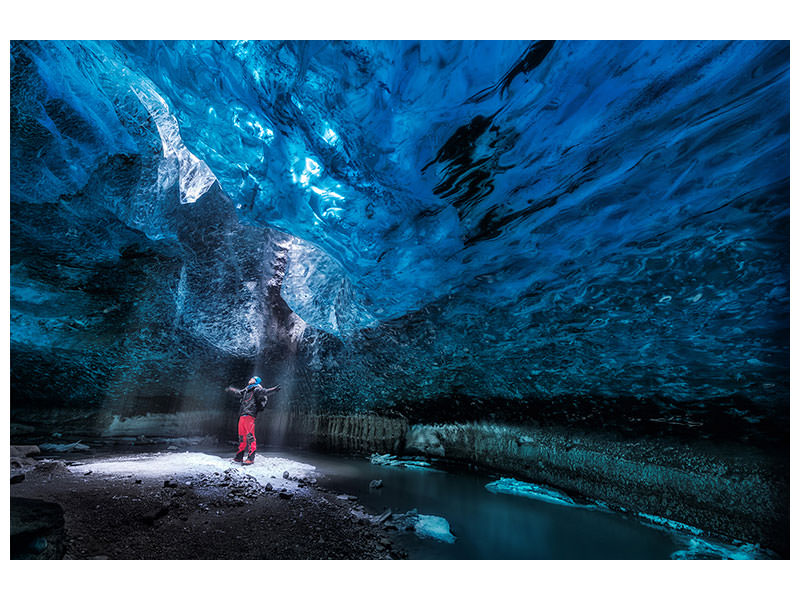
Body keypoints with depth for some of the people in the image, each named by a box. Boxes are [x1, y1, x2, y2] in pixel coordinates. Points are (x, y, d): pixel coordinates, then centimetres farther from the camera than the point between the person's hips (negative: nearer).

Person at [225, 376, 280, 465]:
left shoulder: (256, 389, 0)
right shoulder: (246, 390, 24)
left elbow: (264, 391, -18)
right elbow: (238, 392, 42)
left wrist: (274, 389, -36)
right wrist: (230, 389, 57)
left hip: (249, 416, -8)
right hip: (242, 416, 8)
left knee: (250, 436, -11)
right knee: (242, 437, 14)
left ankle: (251, 458, -8)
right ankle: (239, 457, 24)